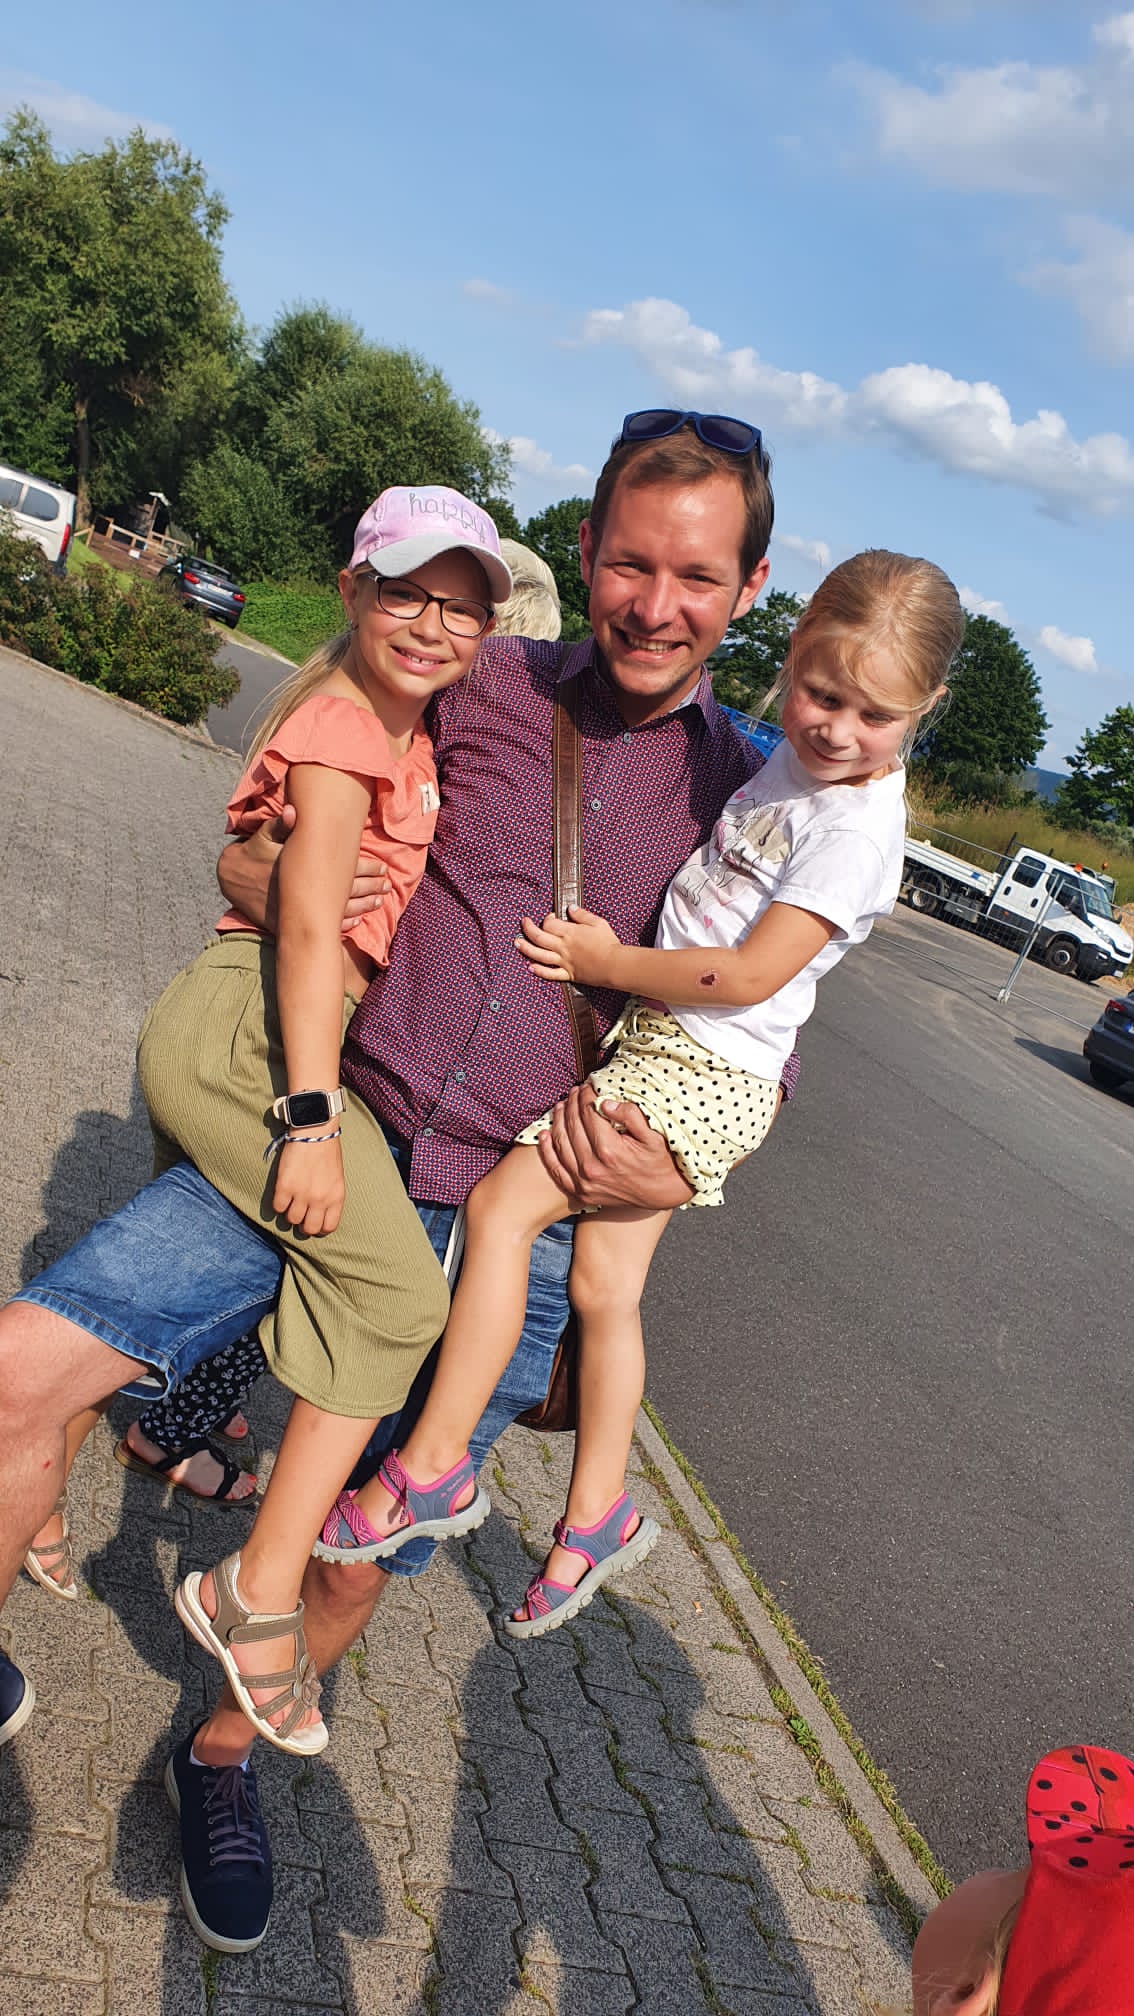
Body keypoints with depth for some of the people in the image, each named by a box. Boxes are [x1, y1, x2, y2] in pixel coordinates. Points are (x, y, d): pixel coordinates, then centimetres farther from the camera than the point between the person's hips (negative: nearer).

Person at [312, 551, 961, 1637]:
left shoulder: (855, 831, -18)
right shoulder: (794, 754, 7)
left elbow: (749, 975, -22)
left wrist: (605, 961, -12)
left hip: (702, 1076, -9)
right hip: (661, 1051, 9)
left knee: (502, 1202, -12)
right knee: (603, 1286, 12)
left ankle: (431, 1465, -3)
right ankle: (598, 1516, 26)